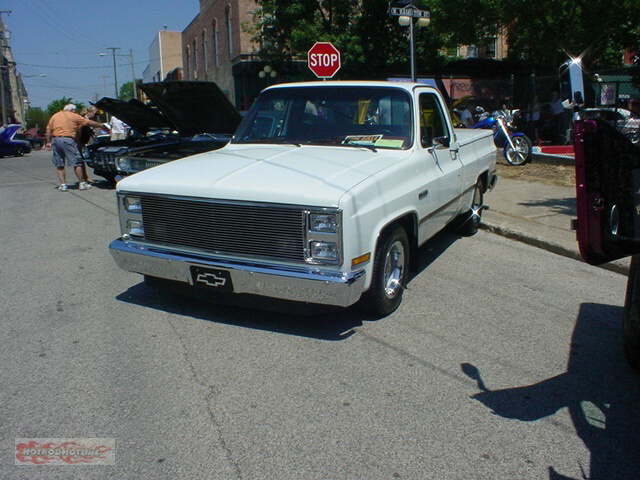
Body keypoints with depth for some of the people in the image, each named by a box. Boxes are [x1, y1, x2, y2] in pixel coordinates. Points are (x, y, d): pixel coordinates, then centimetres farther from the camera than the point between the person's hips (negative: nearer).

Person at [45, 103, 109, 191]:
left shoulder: (54, 116, 18)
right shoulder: (74, 116, 6)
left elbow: (49, 130, 12)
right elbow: (89, 122, 8)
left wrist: (48, 142, 14)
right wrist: (101, 125, 16)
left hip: (55, 140, 5)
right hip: (68, 140, -4)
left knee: (59, 165, 9)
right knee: (77, 163, 1)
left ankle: (62, 184, 5)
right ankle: (82, 183, 0)